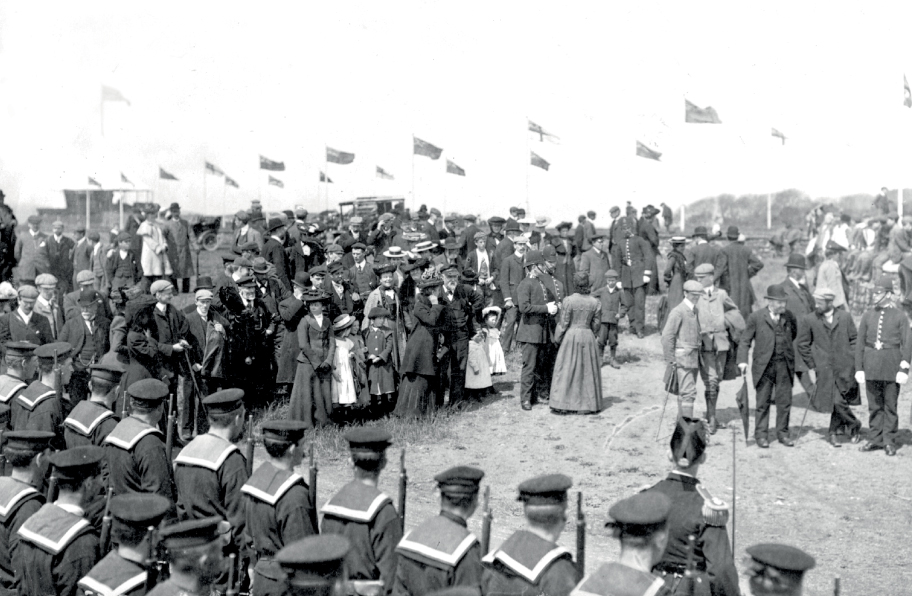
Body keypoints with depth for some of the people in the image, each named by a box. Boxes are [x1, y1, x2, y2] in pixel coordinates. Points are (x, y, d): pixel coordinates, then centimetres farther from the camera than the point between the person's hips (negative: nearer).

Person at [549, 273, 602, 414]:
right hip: (588, 337, 3)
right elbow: (596, 324, 4)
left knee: (567, 370, 4)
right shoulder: (595, 302, -2)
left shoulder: (568, 300, -12)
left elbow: (563, 324, -8)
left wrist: (557, 339, 6)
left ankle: (564, 404, 5)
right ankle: (588, 404, 15)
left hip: (571, 336, -3)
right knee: (587, 371, 11)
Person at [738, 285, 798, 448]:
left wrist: (787, 347, 14)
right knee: (763, 402, 3)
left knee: (784, 401, 5)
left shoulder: (789, 316, 6)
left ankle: (782, 433, 17)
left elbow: (795, 333, 24)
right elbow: (745, 340, -5)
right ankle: (761, 435, 11)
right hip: (764, 365, -3)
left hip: (784, 364, 3)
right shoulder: (756, 317, -4)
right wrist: (742, 360, -15)